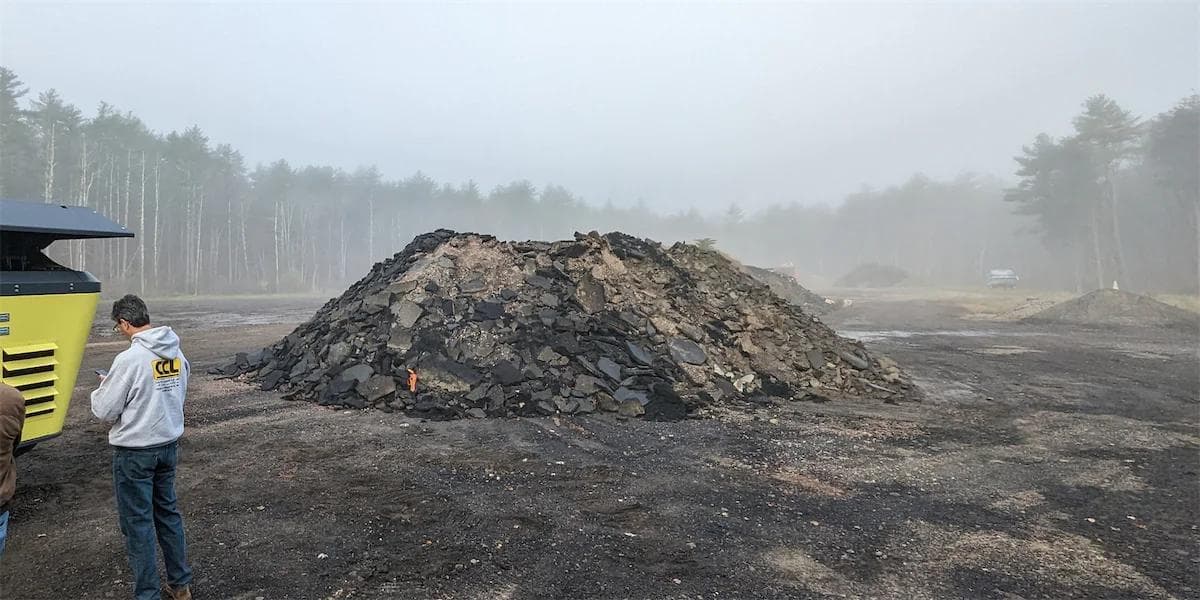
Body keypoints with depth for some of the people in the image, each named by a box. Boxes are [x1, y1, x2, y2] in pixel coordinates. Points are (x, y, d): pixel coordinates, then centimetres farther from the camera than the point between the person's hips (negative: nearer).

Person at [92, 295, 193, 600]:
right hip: (169, 445, 7)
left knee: (138, 524, 6)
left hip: (135, 452, -6)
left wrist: (104, 386, 6)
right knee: (168, 512, 18)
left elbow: (105, 411, -14)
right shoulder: (177, 352, -1)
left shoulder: (129, 359, -21)